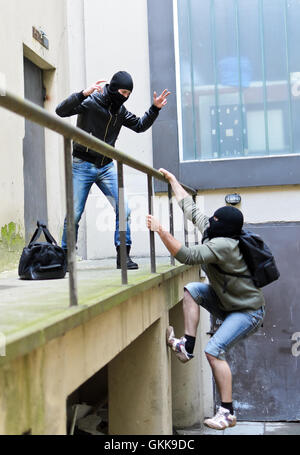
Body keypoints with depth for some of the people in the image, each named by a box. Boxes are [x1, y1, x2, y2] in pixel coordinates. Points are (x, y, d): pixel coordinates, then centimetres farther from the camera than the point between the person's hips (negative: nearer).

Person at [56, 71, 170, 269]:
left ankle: (123, 255, 3)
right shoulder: (90, 102, -9)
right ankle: (66, 257, 13)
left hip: (107, 167, 5)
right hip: (83, 165, -5)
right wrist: (83, 94, -32)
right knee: (74, 214, -2)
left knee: (123, 209, -6)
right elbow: (61, 111, -20)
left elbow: (140, 126, 21)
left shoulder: (120, 111, 10)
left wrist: (155, 109, 8)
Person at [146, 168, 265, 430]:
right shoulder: (211, 231, -2)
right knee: (192, 289, -4)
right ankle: (187, 347, -4)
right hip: (228, 303, 9)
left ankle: (227, 414, -7)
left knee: (214, 351, -19)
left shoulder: (223, 245, -28)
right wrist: (172, 180, 12)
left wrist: (161, 232, -37)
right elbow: (189, 207, 8)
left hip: (248, 312, -9)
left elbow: (187, 256, -38)